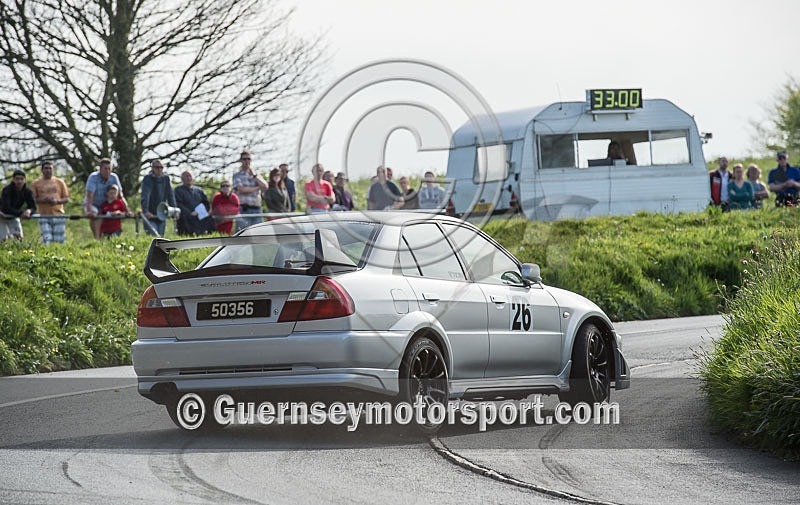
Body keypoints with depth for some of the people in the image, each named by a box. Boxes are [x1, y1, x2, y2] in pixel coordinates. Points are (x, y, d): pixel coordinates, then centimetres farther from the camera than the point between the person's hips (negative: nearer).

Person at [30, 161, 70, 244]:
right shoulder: (36, 183, 9)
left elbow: (66, 199, 12)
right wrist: (44, 200, -13)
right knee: (46, 241, -14)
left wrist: (57, 201, -9)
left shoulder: (60, 182, 13)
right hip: (44, 216, -1)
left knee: (60, 241, -3)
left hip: (58, 215, 1)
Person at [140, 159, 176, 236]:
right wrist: (145, 211, -31)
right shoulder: (147, 179, -8)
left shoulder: (166, 178, 8)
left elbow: (170, 195, 8)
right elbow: (145, 196, -19)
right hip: (150, 215, -5)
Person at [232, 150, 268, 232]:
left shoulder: (256, 175, 19)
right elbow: (241, 189, -10)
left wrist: (254, 175, -2)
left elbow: (265, 187, 4)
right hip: (243, 210, -4)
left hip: (256, 209, 4)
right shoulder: (237, 175, 6)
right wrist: (257, 187, 1)